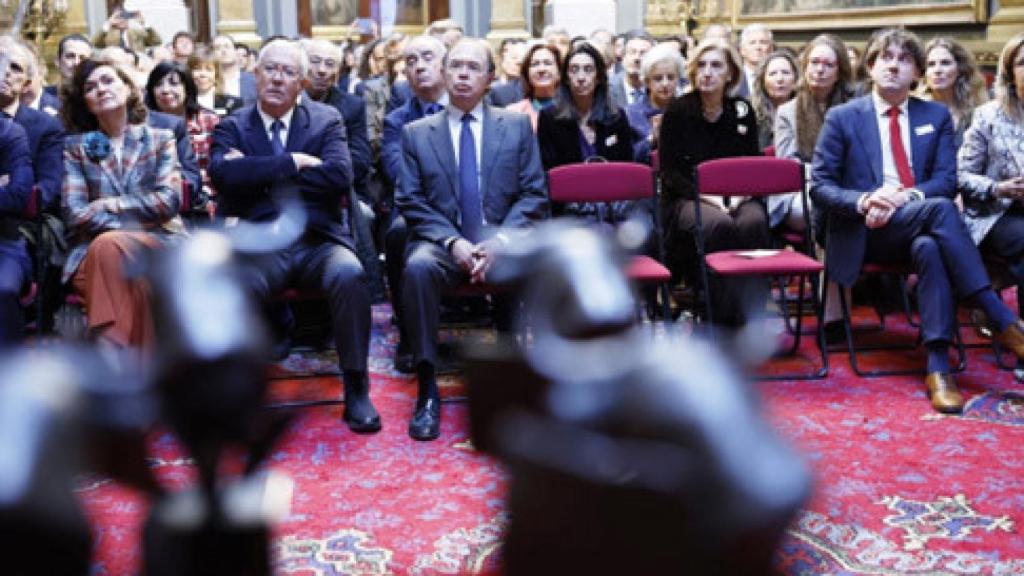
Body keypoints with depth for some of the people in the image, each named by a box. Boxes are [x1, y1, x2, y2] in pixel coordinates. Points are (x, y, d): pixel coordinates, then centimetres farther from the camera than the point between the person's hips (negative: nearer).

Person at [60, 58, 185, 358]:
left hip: (158, 244, -1)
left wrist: (112, 204, -4)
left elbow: (169, 200, 0)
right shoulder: (75, 146, 16)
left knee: (111, 246, -34)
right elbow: (74, 212, 1)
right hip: (93, 252, 1)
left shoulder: (160, 140, 16)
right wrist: (130, 224, -9)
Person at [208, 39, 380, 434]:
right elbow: (223, 174, -11)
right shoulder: (232, 127, 11)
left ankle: (356, 390, -15)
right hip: (259, 247, 0)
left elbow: (339, 175, -8)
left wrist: (260, 177, -7)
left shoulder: (326, 121, 11)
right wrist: (294, 162, -11)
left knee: (349, 275, -32)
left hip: (319, 243, 1)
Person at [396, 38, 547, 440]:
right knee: (418, 266, -35)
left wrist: (500, 240, -13)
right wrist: (452, 241, -14)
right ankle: (427, 388, -26)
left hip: (502, 242, 0)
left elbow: (534, 195, 5)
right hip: (443, 242, 0)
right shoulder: (417, 133, 11)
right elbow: (410, 201, 3)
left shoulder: (517, 126, 12)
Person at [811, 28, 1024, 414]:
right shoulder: (842, 118, 6)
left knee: (929, 247, -37)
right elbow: (819, 186, 1)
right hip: (867, 231, -3)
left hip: (920, 229, 3)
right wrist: (863, 201, -20)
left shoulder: (937, 116, 14)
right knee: (940, 208, -34)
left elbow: (947, 180, 5)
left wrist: (906, 195, -17)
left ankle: (938, 368, -38)